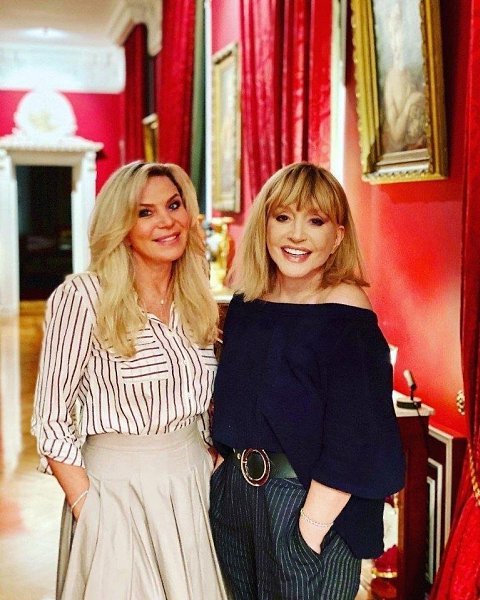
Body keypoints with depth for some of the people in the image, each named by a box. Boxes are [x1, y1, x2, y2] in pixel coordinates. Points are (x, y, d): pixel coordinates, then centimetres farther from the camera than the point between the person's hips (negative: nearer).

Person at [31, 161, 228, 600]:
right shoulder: (84, 296, -14)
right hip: (118, 489, -5)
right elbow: (52, 420, -12)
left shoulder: (196, 300, 4)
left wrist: (216, 473, 6)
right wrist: (89, 509, -15)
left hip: (194, 485, 5)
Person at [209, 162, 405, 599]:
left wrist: (312, 524, -19)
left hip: (308, 498, -6)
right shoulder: (244, 306, 3)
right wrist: (220, 474, 10)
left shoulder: (346, 315, -16)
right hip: (232, 492, 6)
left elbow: (355, 439, -18)